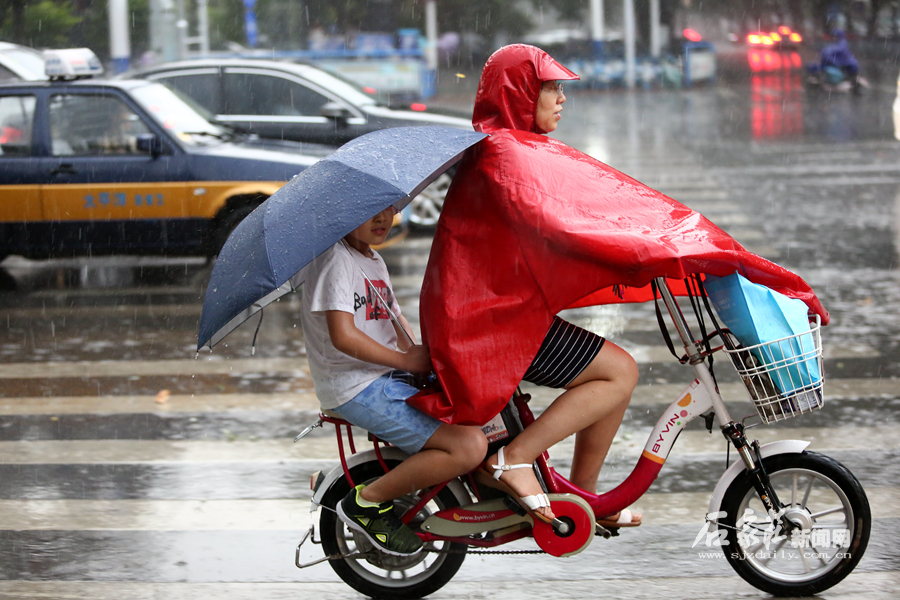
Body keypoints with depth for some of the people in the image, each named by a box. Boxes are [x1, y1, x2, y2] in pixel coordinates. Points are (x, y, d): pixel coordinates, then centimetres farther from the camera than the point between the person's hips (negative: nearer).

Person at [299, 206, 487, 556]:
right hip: (356, 389, -10)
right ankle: (367, 502, -10)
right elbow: (343, 336, -20)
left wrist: (425, 356, 5)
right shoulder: (335, 259, -12)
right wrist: (405, 360, -15)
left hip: (389, 380, 10)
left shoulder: (375, 262, 19)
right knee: (469, 445, -22)